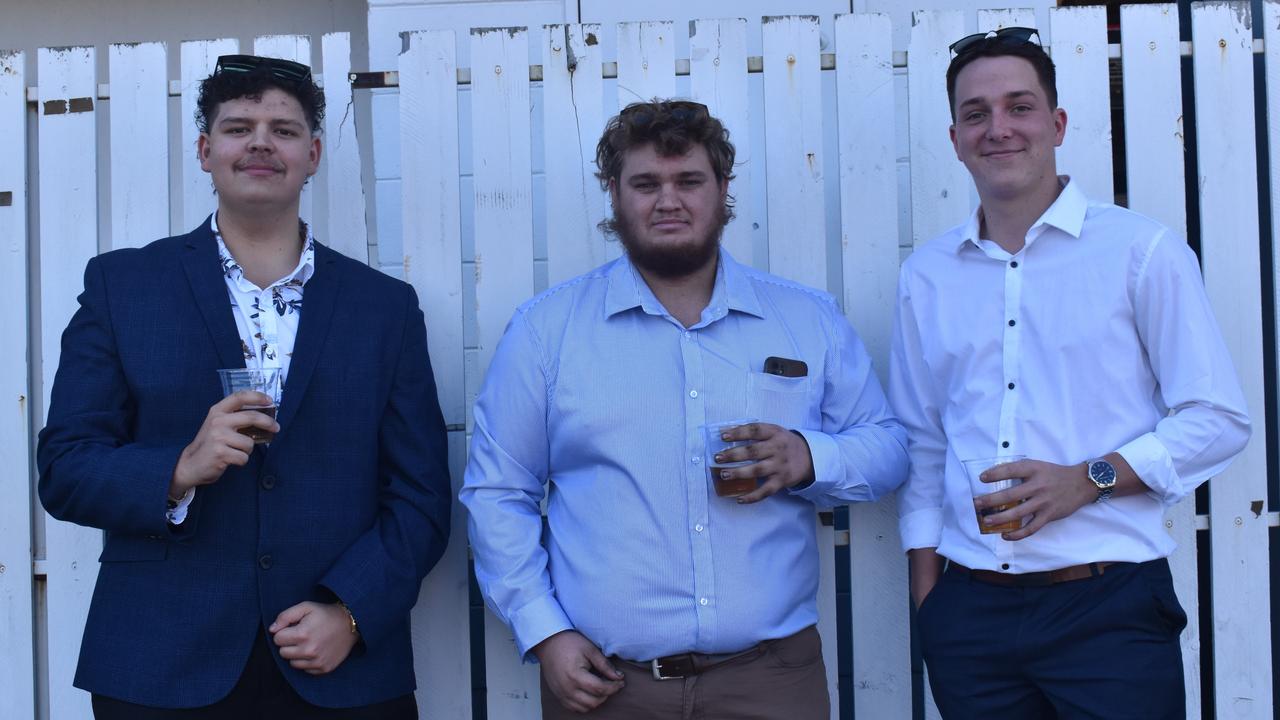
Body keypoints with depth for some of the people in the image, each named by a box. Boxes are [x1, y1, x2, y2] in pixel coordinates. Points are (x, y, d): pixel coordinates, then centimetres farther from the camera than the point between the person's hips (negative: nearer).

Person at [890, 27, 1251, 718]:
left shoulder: (1143, 251, -1)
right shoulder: (926, 277, 9)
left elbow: (1218, 419, -2)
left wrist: (1088, 479, -14)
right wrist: (925, 587, 9)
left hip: (1111, 608, -3)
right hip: (971, 613, 3)